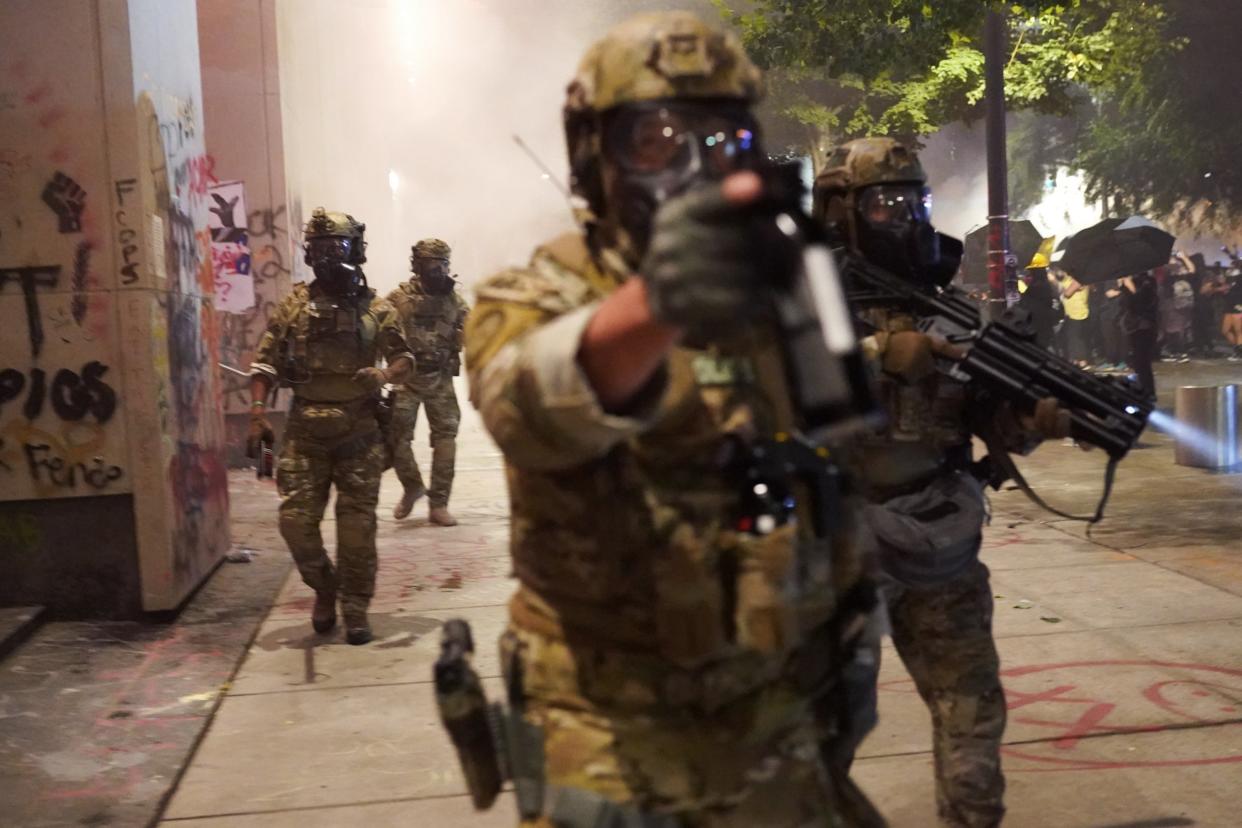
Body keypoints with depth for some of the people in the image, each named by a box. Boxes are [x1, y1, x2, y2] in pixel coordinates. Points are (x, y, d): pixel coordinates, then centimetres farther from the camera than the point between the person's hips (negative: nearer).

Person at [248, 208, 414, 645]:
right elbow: (265, 363, 4)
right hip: (305, 432, 1)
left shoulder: (375, 308, 3)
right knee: (296, 519, -1)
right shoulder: (294, 306, 5)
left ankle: (355, 607, 15)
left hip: (360, 432, -1)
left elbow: (405, 358, 5)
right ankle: (324, 588, 25)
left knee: (357, 524, 1)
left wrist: (385, 375, -17)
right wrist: (257, 414, -8)